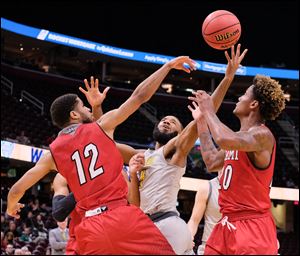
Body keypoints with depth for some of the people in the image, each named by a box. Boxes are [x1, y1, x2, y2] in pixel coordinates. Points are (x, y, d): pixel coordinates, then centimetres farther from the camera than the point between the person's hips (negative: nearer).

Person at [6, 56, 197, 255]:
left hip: (91, 227, 3)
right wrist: (168, 66, 15)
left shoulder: (53, 153, 14)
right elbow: (140, 96, 6)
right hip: (123, 216, -3)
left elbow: (17, 190, 19)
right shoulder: (102, 126, 7)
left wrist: (11, 207, 42)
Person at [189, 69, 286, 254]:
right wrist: (202, 122, 26)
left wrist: (209, 111, -15)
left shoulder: (262, 135, -14)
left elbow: (225, 139, -32)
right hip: (228, 224, 9)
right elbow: (213, 161, 27)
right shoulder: (240, 136, 16)